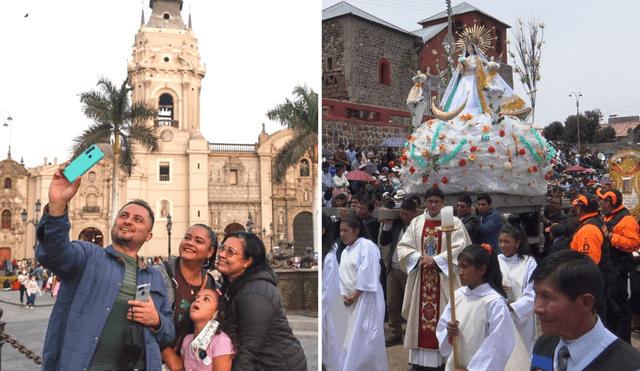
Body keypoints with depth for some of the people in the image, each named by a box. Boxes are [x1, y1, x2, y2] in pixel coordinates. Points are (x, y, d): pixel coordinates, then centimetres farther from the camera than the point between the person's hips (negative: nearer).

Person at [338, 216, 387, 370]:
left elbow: (367, 273, -15)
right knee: (351, 338, 7)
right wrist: (344, 295, -1)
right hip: (352, 301, 8)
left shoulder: (367, 246, -7)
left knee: (365, 337, -6)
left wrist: (355, 295, -14)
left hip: (366, 298, -7)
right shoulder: (345, 252, 18)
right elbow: (343, 276, 16)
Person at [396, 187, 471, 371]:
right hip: (420, 278, 3)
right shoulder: (416, 222, 10)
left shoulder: (453, 223, 1)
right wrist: (419, 257, -11)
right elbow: (403, 246, 6)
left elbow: (458, 248, -8)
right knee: (420, 314, 4)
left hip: (444, 278, -3)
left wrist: (435, 259, -15)